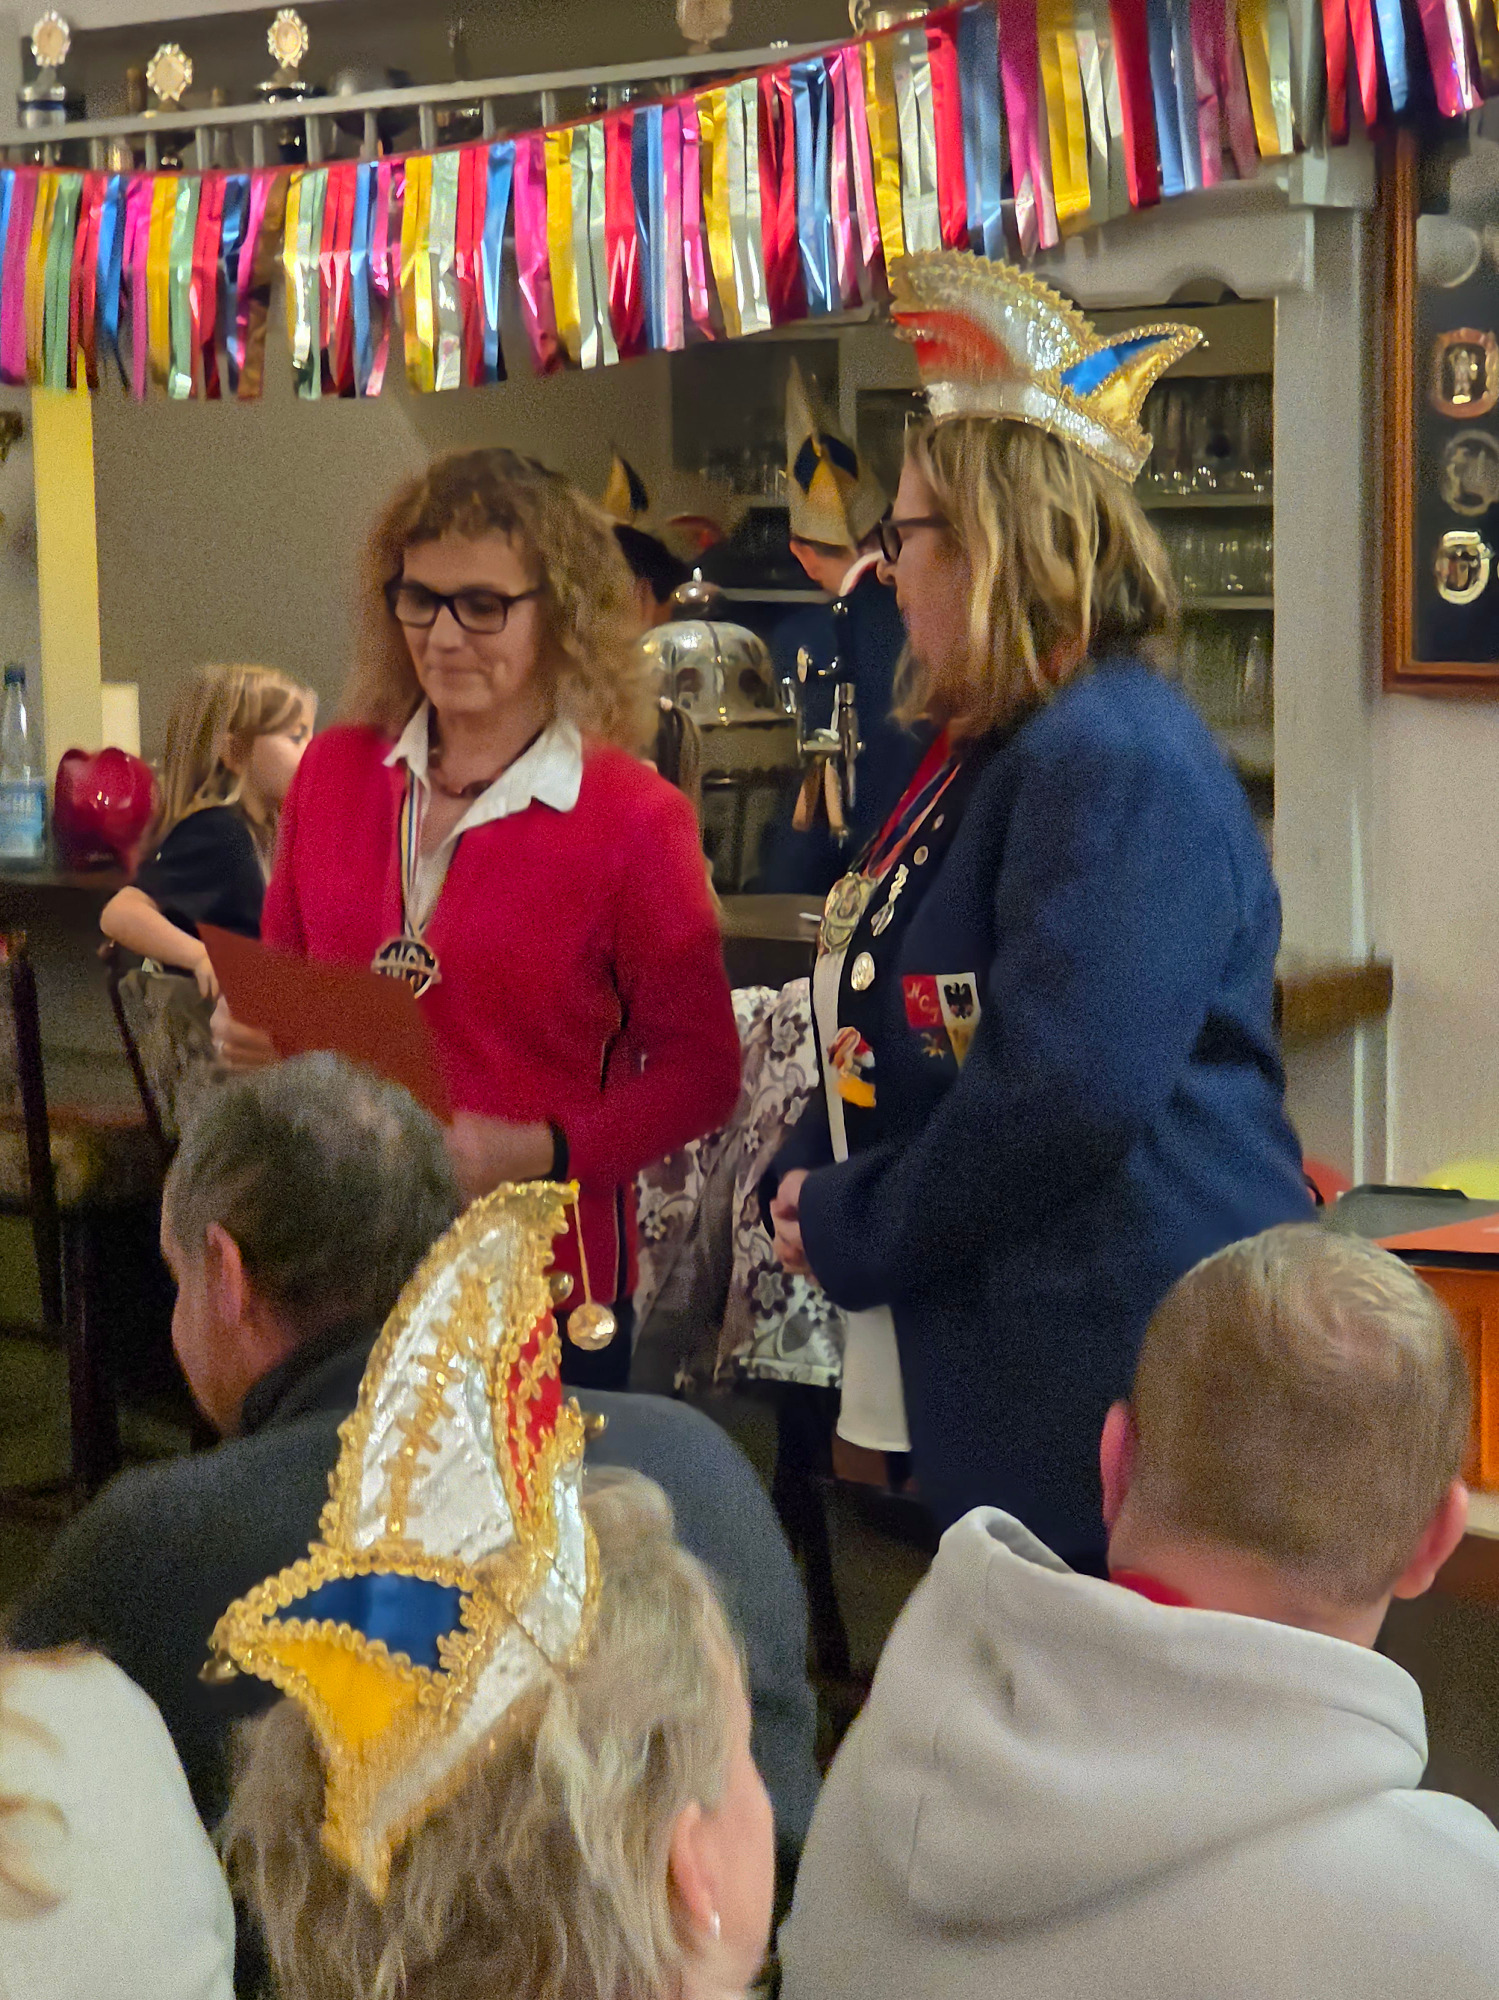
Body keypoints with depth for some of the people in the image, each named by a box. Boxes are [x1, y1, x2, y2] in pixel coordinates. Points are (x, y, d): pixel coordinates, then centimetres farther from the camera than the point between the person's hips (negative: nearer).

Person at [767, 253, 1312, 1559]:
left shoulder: (1118, 765, -18)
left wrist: (847, 1232, -13)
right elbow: (886, 1035, 24)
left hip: (1126, 1389, -10)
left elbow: (1063, 1098, -27)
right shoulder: (986, 756, 17)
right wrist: (807, 1185, 4)